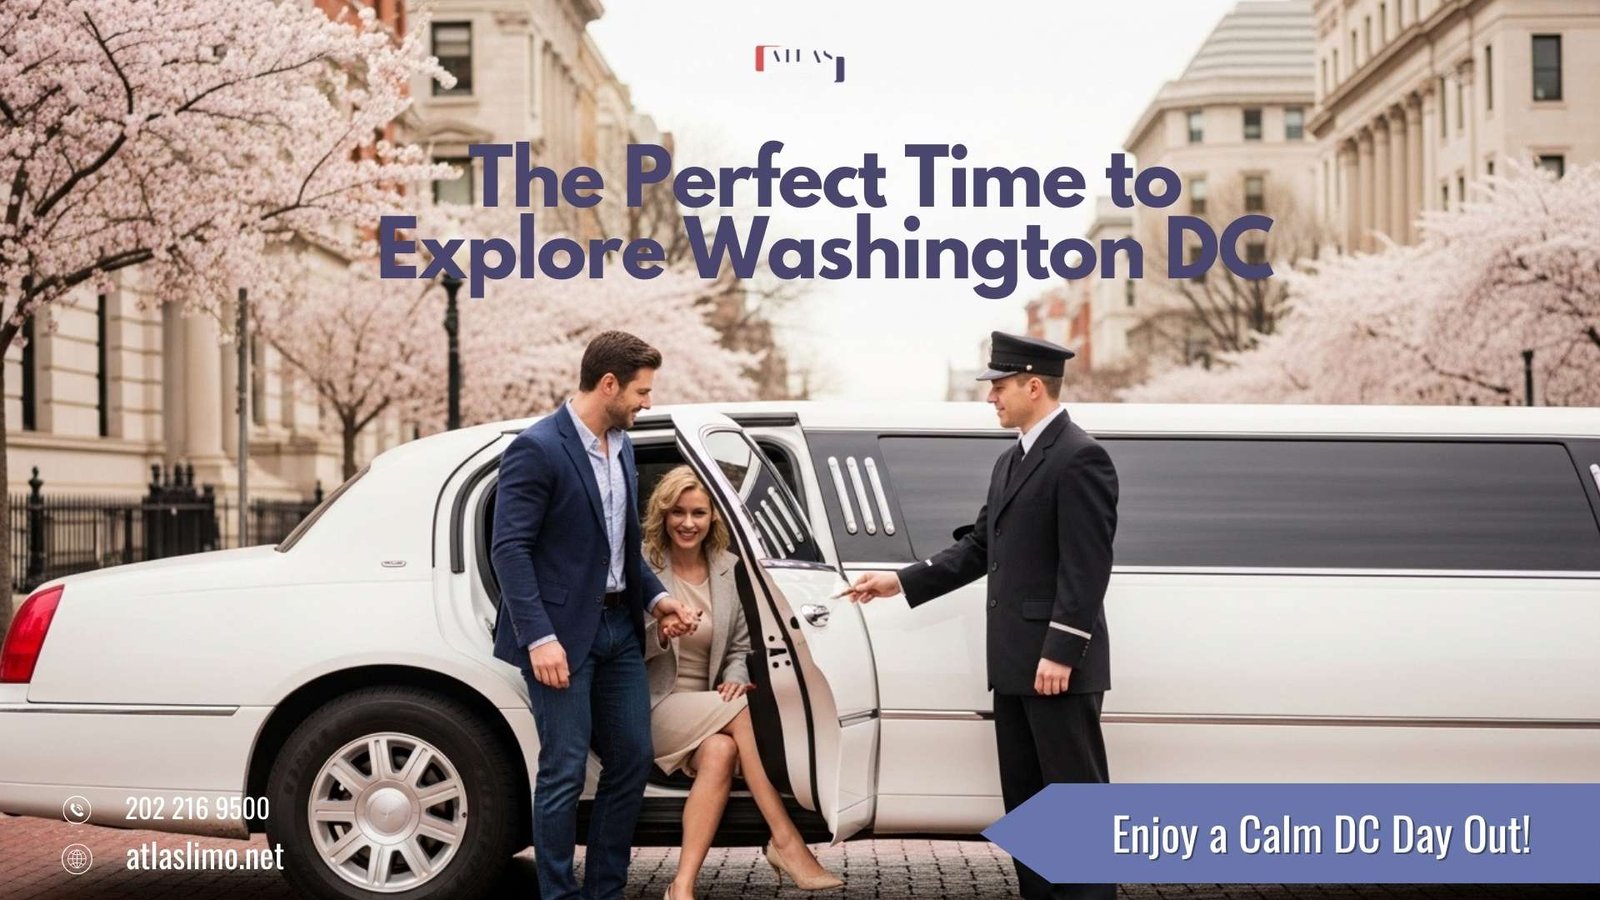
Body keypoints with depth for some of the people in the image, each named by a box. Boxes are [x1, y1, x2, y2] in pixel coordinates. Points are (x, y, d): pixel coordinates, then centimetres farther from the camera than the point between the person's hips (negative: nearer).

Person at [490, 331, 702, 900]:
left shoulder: (622, 446, 12)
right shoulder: (537, 448, -13)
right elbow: (509, 549, -17)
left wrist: (654, 597, 7)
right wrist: (539, 638, -22)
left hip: (619, 627, 8)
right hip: (564, 633, -8)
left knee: (632, 762, 10)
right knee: (565, 774, -2)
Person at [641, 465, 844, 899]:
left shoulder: (729, 570, 9)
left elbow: (741, 645, 12)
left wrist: (735, 679, -9)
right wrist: (658, 629, -25)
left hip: (707, 709, 4)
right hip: (652, 707, -4)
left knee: (720, 751, -32)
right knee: (744, 710, -29)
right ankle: (785, 840, -28)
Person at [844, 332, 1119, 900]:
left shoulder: (1079, 458, -12)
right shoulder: (1010, 461, 18)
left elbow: (1086, 566, -18)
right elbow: (980, 548, 22)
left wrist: (1061, 652, -21)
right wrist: (901, 582, 17)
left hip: (1057, 663, -10)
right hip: (1015, 662, 10)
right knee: (1024, 798, 13)